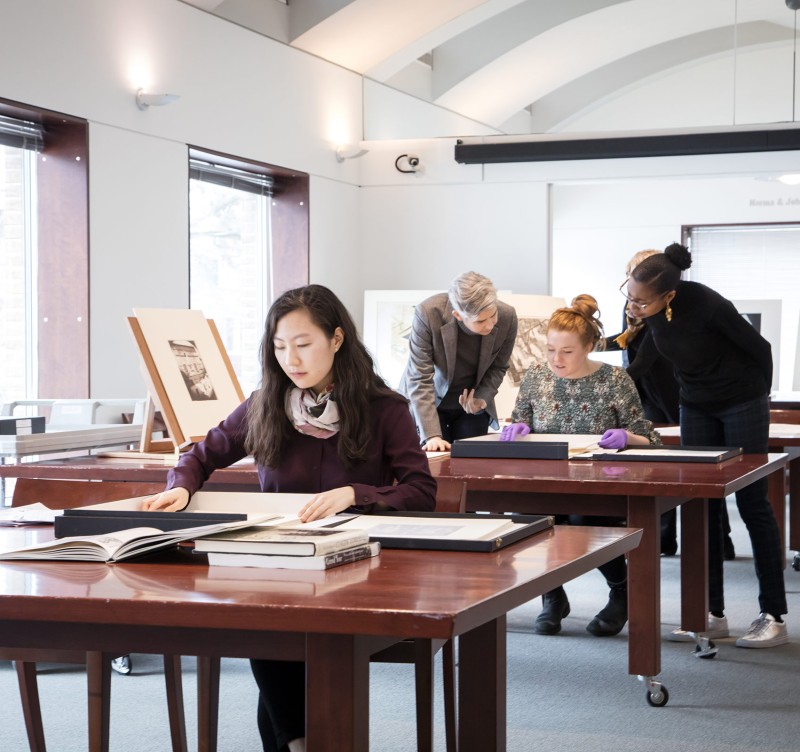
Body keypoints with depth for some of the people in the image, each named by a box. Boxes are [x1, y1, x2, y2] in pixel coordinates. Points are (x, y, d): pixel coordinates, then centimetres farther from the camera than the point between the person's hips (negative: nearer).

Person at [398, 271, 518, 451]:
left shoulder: (507, 317, -21)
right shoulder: (427, 313, -30)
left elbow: (498, 368, -2)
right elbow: (420, 379, -27)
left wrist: (481, 398, -20)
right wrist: (432, 435, -34)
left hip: (472, 405, 2)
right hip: (430, 402, -2)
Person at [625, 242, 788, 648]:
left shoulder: (705, 305, -29)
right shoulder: (650, 313, -12)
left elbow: (759, 348, -15)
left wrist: (758, 395, 0)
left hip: (742, 403, -6)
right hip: (696, 407, 6)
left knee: (752, 504, -2)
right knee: (703, 507, 4)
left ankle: (773, 617, 4)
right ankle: (712, 614, 10)